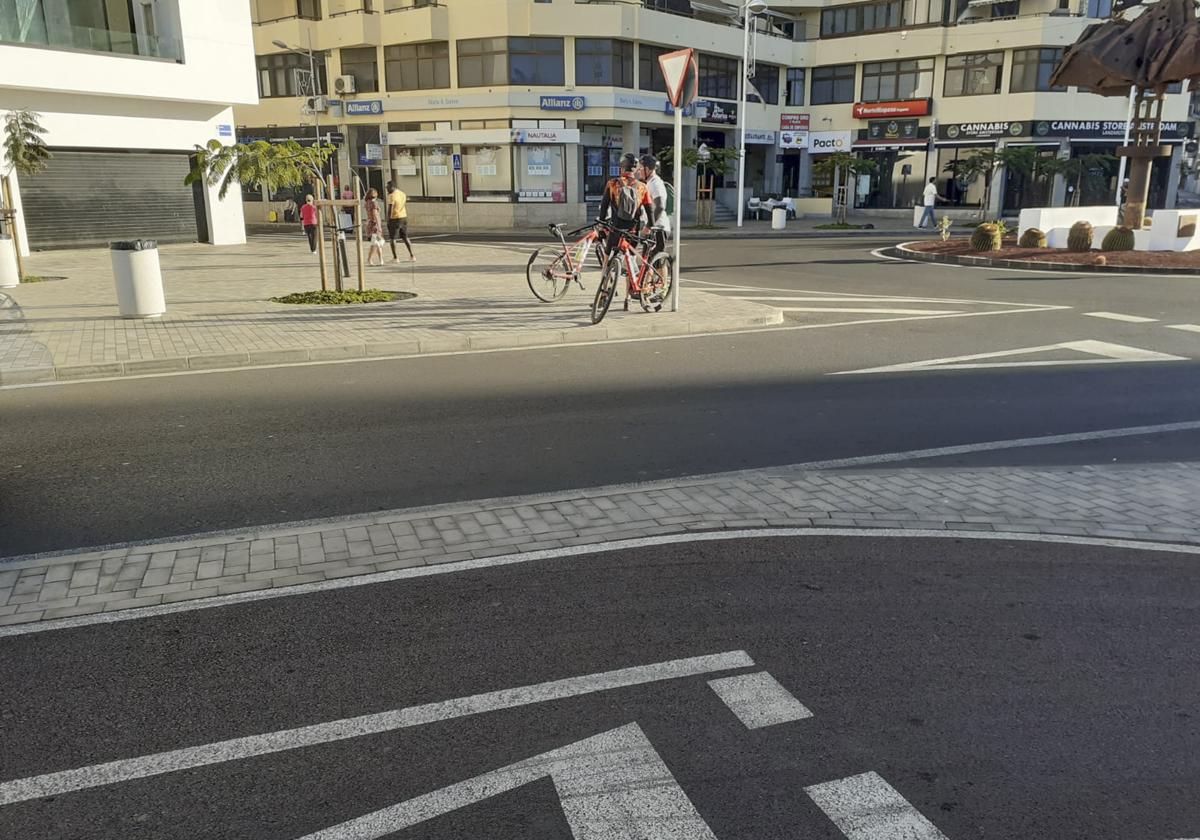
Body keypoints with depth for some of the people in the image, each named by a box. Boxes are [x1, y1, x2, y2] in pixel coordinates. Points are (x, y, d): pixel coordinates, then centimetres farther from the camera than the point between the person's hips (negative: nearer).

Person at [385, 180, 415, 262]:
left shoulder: (392, 196, -14)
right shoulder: (402, 193, 11)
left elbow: (390, 209, -17)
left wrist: (388, 220, -12)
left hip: (395, 219, -7)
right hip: (404, 218, 7)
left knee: (392, 238, 4)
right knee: (405, 237, 14)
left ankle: (395, 257, 2)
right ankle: (412, 256, 11)